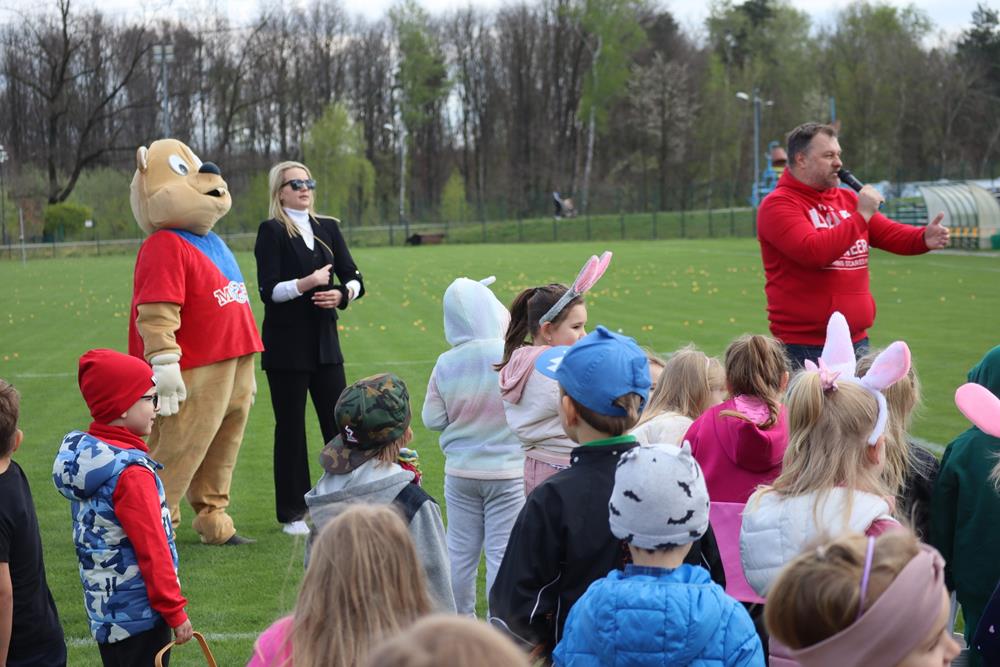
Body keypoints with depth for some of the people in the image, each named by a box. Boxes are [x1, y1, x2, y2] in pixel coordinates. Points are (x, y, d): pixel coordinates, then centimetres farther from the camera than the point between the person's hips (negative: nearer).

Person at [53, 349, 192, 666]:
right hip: (139, 613, -9)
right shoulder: (132, 472, -23)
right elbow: (152, 549, -21)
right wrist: (175, 611, -13)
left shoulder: (80, 451, 5)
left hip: (103, 606, 9)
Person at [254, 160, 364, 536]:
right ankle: (292, 514, 11)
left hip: (324, 342, 5)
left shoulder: (328, 229, 11)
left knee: (339, 423, 4)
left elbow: (355, 279, 9)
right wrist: (307, 283, -27)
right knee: (290, 427, 2)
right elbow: (269, 291, -13)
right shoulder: (271, 231, -4)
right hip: (286, 346, -5)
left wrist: (342, 294, -13)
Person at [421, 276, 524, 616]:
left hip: (460, 473, 3)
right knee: (502, 552, 4)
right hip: (508, 472, -3)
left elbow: (432, 419, -1)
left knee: (461, 550, 15)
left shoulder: (445, 364, -7)